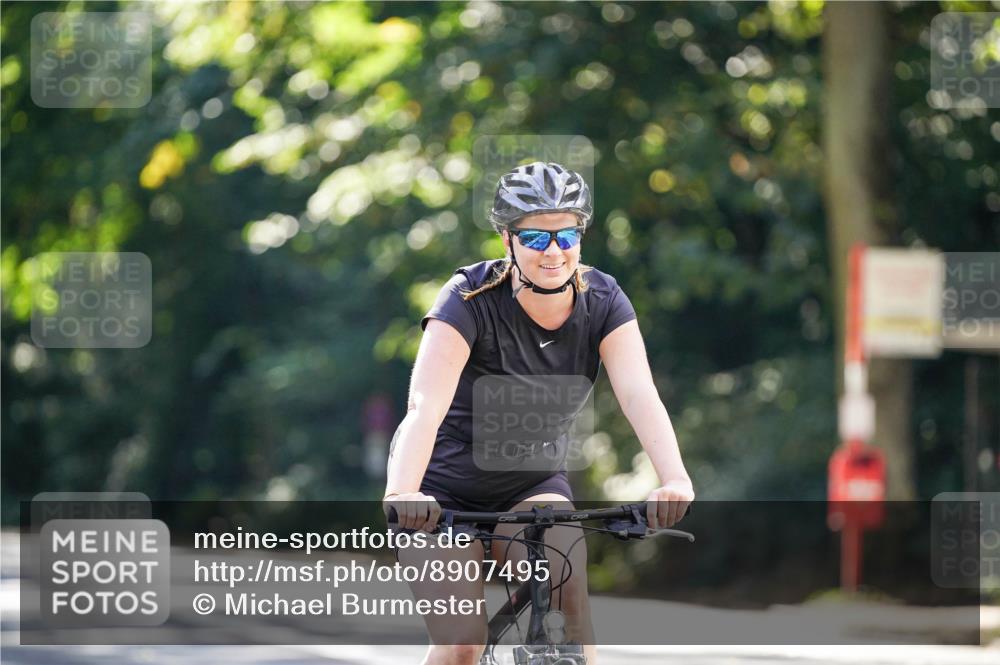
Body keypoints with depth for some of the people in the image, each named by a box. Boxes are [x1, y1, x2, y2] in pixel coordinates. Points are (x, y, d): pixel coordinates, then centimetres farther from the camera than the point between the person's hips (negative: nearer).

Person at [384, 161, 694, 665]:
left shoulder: (602, 302, -13)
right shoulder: (471, 298, -24)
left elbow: (639, 394, -27)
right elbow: (425, 406, -36)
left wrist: (675, 480, -45)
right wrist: (401, 493, -54)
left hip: (531, 480, 3)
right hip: (447, 488, -3)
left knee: (567, 588, -23)